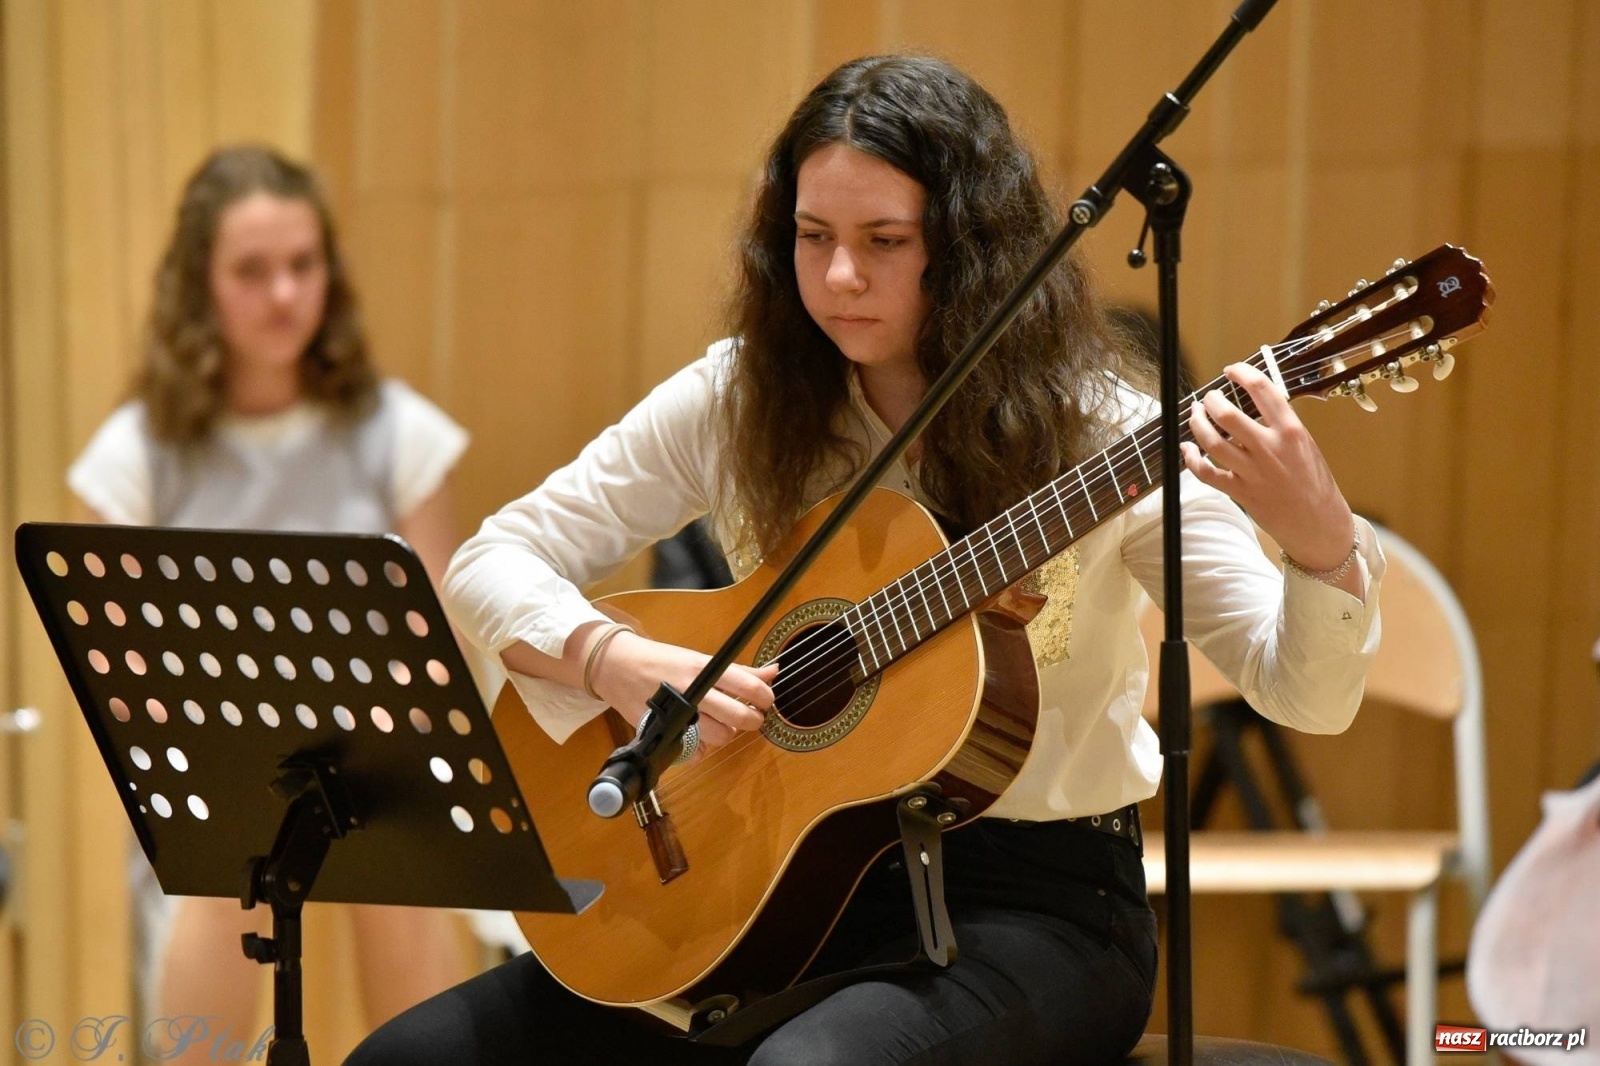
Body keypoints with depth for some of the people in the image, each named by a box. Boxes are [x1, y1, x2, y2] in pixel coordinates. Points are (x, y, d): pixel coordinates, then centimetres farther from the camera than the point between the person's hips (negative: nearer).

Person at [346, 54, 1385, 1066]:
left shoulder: (1094, 433, -8)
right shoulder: (737, 401, 2)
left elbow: (1308, 695, -13)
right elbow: (495, 561, 4)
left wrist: (1319, 536, -34)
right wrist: (616, 662, -16)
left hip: (1028, 902, -4)